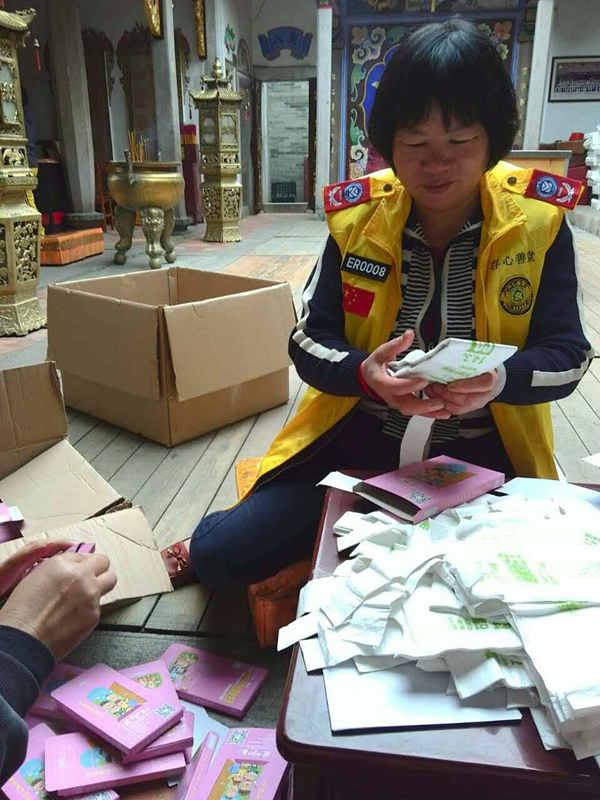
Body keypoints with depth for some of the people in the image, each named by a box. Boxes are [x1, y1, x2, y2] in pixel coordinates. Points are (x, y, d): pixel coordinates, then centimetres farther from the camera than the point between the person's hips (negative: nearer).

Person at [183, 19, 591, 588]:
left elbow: (566, 354, -4)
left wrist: (499, 379, -27)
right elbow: (308, 341, -3)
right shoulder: (357, 218, -4)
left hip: (484, 461, 1)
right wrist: (366, 374, -25)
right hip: (357, 449, 0)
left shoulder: (537, 222, -5)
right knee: (220, 553, -10)